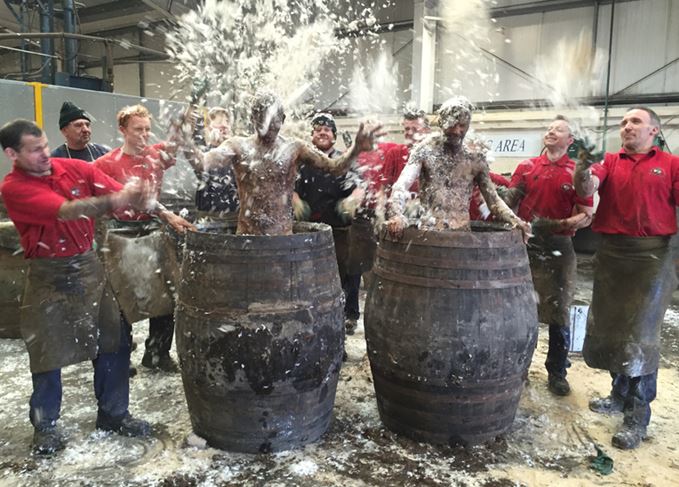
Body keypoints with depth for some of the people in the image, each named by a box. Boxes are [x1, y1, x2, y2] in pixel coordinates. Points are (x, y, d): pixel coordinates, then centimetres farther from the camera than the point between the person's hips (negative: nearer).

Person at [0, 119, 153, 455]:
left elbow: (121, 192, -4)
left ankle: (113, 413, 23)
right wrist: (113, 201, -42)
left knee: (114, 340, 6)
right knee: (48, 353, 6)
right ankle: (45, 426, 25)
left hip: (88, 265, 4)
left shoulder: (75, 168, -1)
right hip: (48, 276, -4)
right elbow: (66, 210, -28)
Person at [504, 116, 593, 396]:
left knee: (558, 313, 3)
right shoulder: (527, 167, 8)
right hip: (524, 244, 2)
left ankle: (557, 373, 17)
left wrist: (556, 225, -18)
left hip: (558, 248, -2)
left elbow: (586, 217, -3)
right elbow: (509, 200, 2)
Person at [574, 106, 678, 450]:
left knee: (640, 335, -4)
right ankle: (620, 393, 30)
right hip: (610, 253, 3)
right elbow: (586, 189, -8)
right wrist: (583, 168, -28)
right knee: (608, 327, 11)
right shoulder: (609, 162, 8)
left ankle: (638, 415, 6)